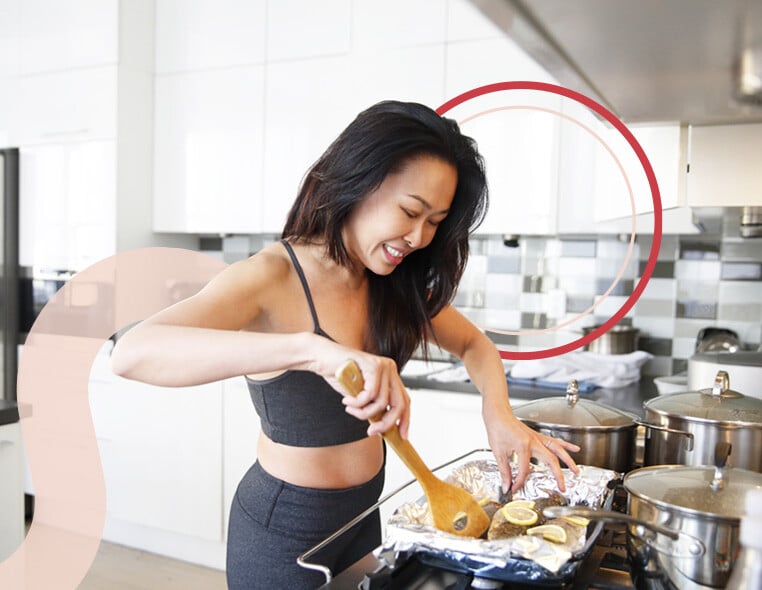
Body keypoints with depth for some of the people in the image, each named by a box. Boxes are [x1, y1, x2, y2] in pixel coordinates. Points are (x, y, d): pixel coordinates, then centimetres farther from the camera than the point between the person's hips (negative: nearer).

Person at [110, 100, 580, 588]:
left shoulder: (394, 283, -3)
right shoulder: (271, 278, -24)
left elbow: (473, 344, 9)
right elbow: (134, 353, -39)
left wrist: (498, 410, -13)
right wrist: (313, 348, -52)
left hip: (364, 511, 7)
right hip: (284, 528, -6)